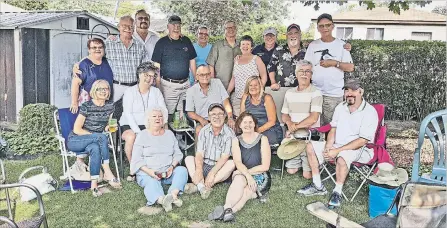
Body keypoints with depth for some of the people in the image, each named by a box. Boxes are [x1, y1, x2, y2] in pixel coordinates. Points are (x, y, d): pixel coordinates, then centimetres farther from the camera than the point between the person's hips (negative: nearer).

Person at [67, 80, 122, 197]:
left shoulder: (110, 106, 3)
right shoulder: (86, 106, -13)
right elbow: (76, 130, -13)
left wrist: (109, 127, -5)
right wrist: (94, 135, -17)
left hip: (93, 142, 4)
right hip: (75, 141, -4)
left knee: (96, 149, -35)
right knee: (102, 137, -34)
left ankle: (94, 184, -32)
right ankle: (107, 172, -29)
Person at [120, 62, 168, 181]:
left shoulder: (156, 92, 12)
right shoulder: (130, 92, 1)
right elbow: (128, 114, -9)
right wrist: (139, 132, -22)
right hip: (130, 126, -2)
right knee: (131, 137, -35)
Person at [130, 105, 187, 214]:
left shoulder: (169, 134, 18)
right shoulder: (142, 135, 7)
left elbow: (177, 154, 14)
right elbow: (137, 159, -1)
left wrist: (172, 166, -8)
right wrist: (148, 171, -18)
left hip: (168, 172, 3)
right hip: (147, 173, -3)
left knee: (182, 170, -25)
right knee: (151, 182, -35)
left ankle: (173, 193, -47)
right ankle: (162, 200, -63)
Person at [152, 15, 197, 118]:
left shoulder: (186, 41, 10)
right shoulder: (162, 43, -2)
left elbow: (192, 61, 16)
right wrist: (158, 85, -10)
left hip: (185, 84, 4)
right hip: (168, 85, -4)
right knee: (168, 113, -2)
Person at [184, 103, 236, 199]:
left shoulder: (229, 133, -10)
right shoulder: (204, 131, -2)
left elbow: (224, 157, -18)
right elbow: (199, 154, -11)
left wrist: (212, 173, -30)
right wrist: (199, 170, -30)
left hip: (220, 168, -2)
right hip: (204, 166, 3)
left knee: (232, 163, -29)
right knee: (188, 159, -17)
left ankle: (197, 185, -37)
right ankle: (202, 186, -41)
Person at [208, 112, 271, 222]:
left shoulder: (262, 139, -1)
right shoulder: (236, 141, 6)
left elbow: (265, 166, -6)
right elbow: (238, 163, -10)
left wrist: (248, 171, -11)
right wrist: (247, 175, -27)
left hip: (260, 176, -1)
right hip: (242, 176, 1)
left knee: (245, 191, -32)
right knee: (239, 179, -35)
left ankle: (225, 210, -48)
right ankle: (227, 209, -50)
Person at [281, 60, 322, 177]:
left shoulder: (316, 93, -9)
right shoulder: (289, 93, 9)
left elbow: (313, 118, -17)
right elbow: (284, 115, 11)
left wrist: (296, 126, -12)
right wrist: (289, 123, -11)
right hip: (293, 137, 5)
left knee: (307, 175, -4)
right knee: (291, 170, 7)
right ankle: (301, 160, 34)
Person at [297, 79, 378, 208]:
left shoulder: (370, 112, -16)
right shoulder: (340, 107, 7)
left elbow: (363, 141, -21)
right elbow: (333, 129, 11)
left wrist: (337, 150, -26)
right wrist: (328, 146, -9)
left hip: (360, 149, -7)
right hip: (337, 146, 8)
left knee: (342, 157, -38)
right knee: (311, 147, -4)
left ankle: (337, 193, -18)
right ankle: (317, 186, 0)